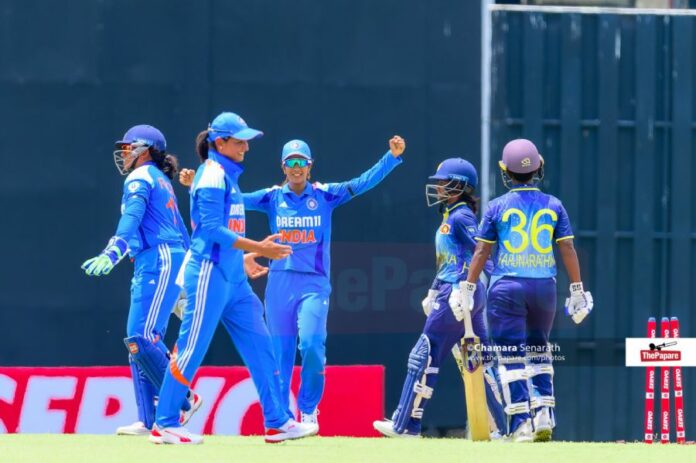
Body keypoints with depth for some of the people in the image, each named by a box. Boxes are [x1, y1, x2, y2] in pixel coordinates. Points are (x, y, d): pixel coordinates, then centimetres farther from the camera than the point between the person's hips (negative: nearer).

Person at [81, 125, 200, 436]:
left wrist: (111, 255, -35)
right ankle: (150, 421, 4)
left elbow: (131, 218, -21)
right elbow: (181, 233, 28)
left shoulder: (140, 177, -3)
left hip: (159, 261, -10)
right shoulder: (162, 182, 26)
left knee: (142, 338, -17)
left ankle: (183, 400, -14)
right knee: (138, 342, 7)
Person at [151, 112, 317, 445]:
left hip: (232, 277, 10)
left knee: (259, 345, 6)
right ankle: (164, 426, 1)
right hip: (209, 273, -10)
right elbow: (212, 229, -20)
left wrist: (244, 258, 20)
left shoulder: (227, 175, 16)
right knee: (192, 349, -5)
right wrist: (257, 248, -20)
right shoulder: (213, 175, -12)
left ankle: (277, 423, 8)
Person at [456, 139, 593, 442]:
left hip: (507, 287, -3)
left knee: (511, 357, -1)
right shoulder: (553, 206, 5)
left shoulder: (498, 207, 0)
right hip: (545, 286, 3)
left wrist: (467, 289, 4)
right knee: (538, 349, 20)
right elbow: (568, 249, 2)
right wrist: (577, 290, 7)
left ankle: (522, 424, -8)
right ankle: (543, 415, 8)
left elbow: (482, 250, 0)